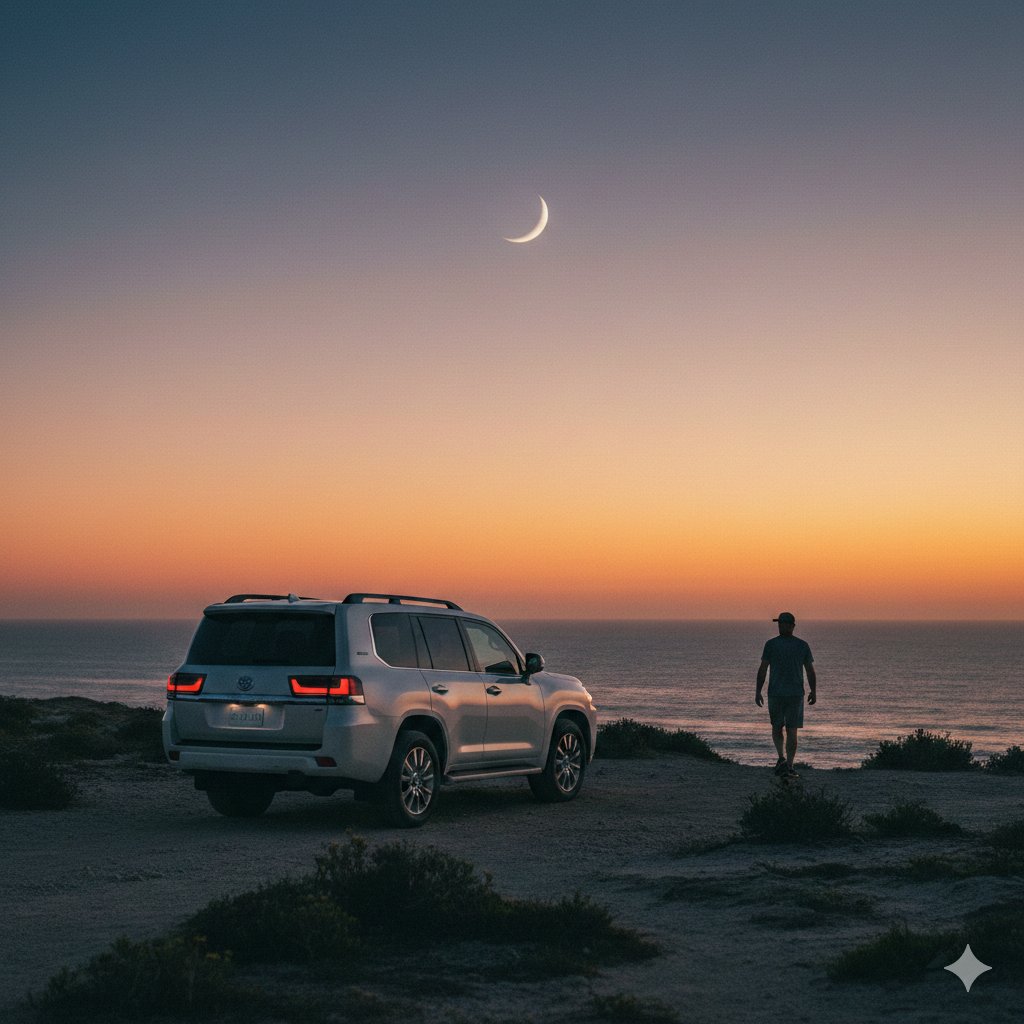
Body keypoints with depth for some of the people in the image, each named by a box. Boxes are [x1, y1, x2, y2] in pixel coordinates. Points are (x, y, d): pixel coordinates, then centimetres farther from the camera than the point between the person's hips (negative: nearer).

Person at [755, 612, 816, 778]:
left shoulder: (771, 644, -4)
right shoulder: (802, 645, 2)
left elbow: (763, 670, -7)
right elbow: (810, 671, 2)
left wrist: (758, 692, -3)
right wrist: (813, 692, 12)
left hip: (775, 694, -1)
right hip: (796, 694, 1)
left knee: (777, 728, 14)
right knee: (792, 730, 5)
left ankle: (781, 758, -7)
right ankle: (789, 766, 0)